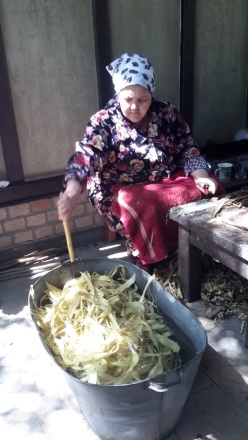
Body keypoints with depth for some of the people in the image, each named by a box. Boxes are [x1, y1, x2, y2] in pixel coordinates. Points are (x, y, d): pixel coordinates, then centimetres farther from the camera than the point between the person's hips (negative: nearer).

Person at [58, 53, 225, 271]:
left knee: (210, 190, -16)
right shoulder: (103, 122, -11)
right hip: (123, 190, -4)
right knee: (143, 208, -37)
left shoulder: (167, 112, 1)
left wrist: (201, 176, -15)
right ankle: (150, 262, -13)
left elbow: (187, 149, 4)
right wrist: (72, 191, -45)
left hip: (168, 180, 5)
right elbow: (84, 155, -26)